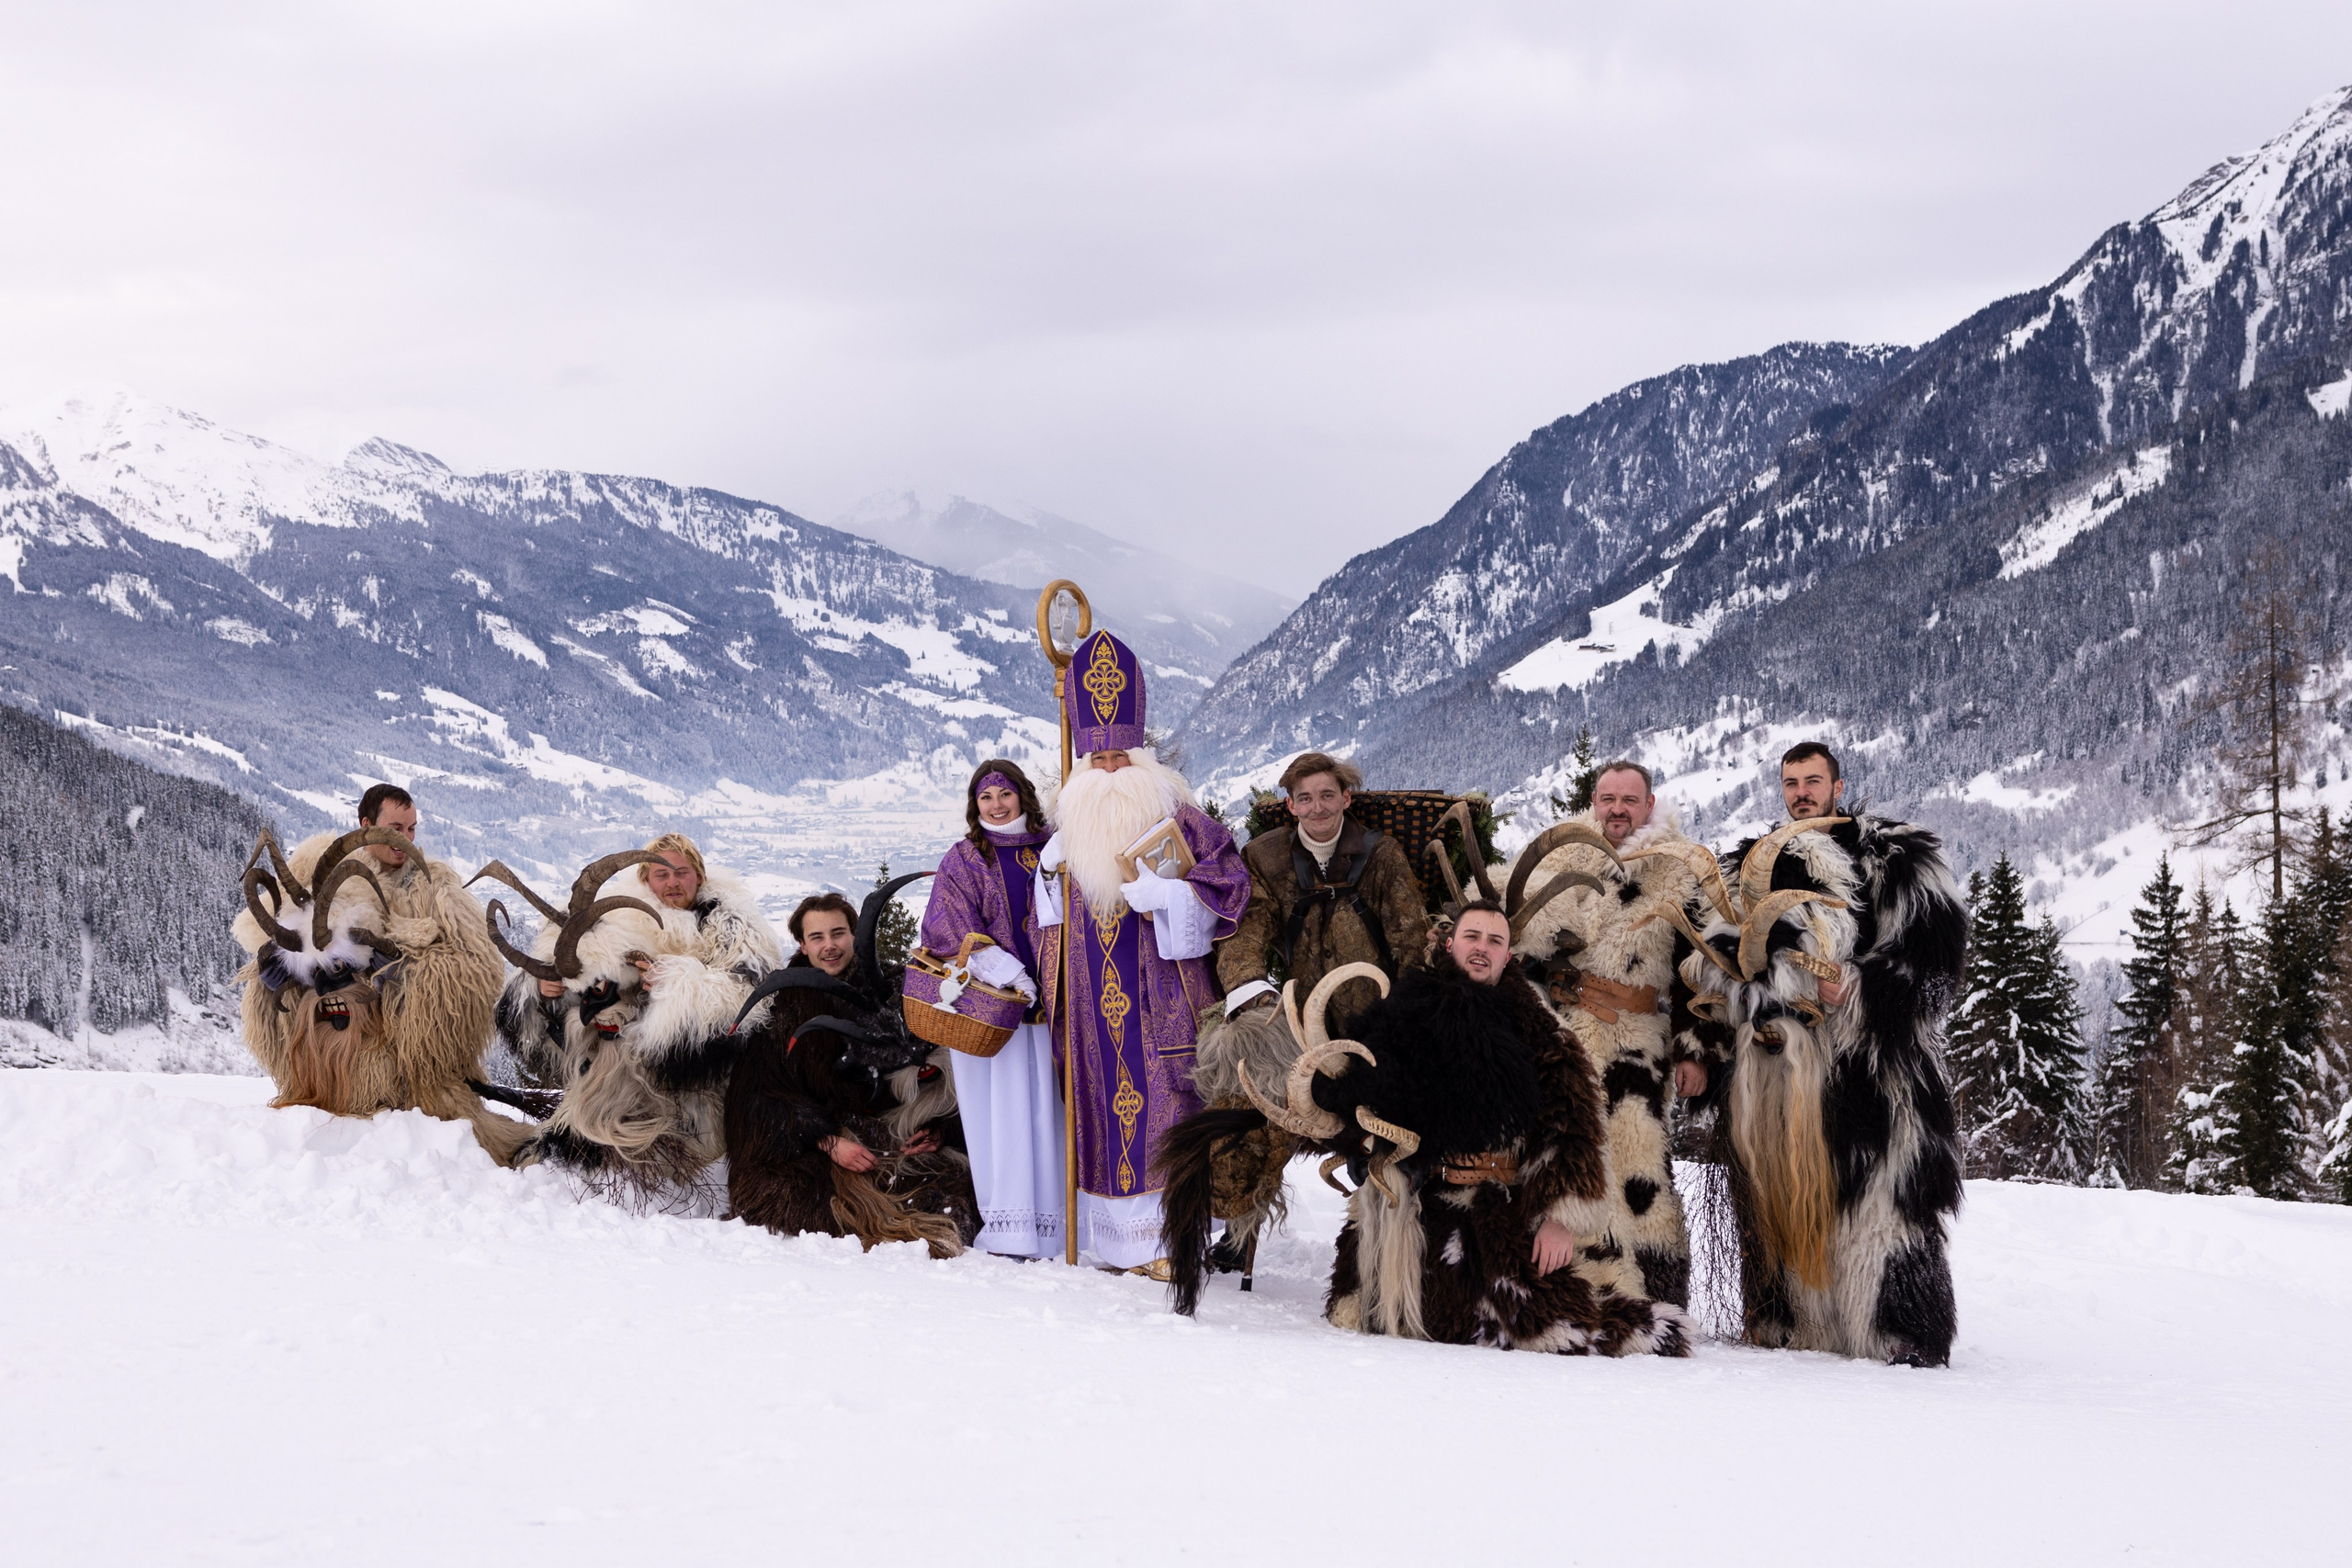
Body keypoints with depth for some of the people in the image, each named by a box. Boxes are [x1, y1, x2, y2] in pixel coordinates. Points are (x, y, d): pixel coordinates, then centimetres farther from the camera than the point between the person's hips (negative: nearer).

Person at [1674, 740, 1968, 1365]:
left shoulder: (1892, 855, 7)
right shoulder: (1748, 865, 24)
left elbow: (1933, 953, -3)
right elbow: (1712, 960, 21)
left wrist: (1858, 988, -15)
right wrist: (1701, 1046, 7)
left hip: (1856, 1056, -5)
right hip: (1765, 1063, 5)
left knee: (1873, 1193, -10)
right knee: (1774, 1193, 4)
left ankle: (1907, 1335, -8)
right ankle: (1785, 1327, 12)